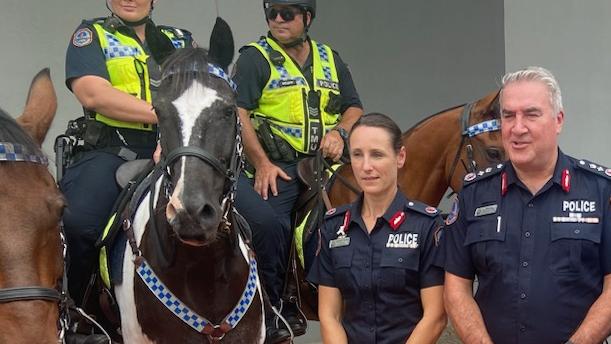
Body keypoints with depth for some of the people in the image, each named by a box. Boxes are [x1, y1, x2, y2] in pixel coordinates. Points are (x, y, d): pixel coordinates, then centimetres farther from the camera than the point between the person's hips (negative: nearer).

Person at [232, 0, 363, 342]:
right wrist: (262, 164, -15)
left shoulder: (331, 60, 19)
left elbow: (355, 108, 19)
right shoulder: (255, 58, 3)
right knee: (268, 222, -27)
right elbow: (238, 114, -6)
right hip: (277, 168, -4)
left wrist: (340, 131, -5)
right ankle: (279, 312, -11)